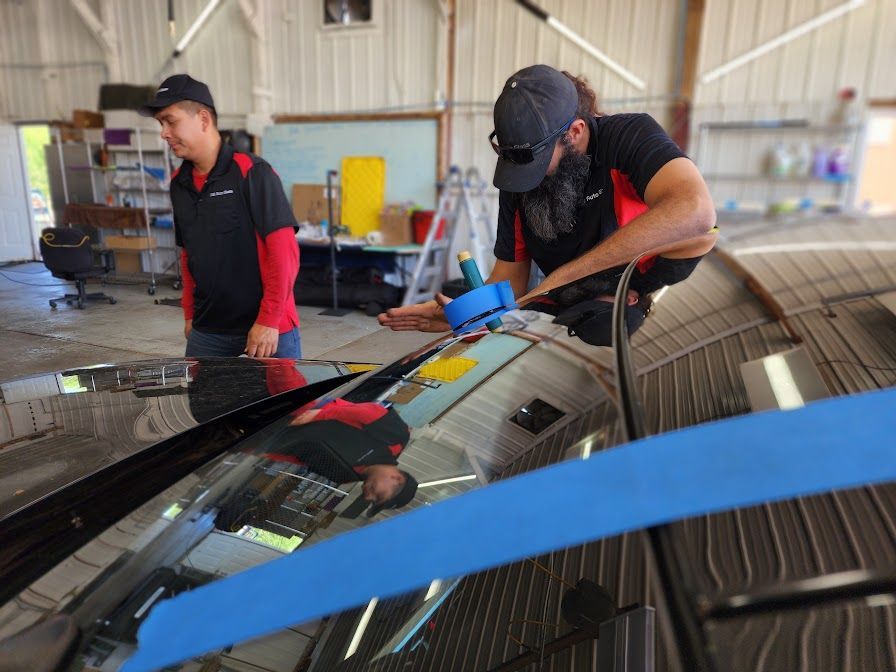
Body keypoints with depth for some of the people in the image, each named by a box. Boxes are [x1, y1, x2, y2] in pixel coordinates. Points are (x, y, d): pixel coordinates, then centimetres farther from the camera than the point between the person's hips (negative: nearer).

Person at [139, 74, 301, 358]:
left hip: (267, 328, -6)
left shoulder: (251, 172, -13)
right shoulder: (179, 183, 9)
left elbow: (284, 250, -18)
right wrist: (190, 313, 15)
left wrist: (269, 321, -19)